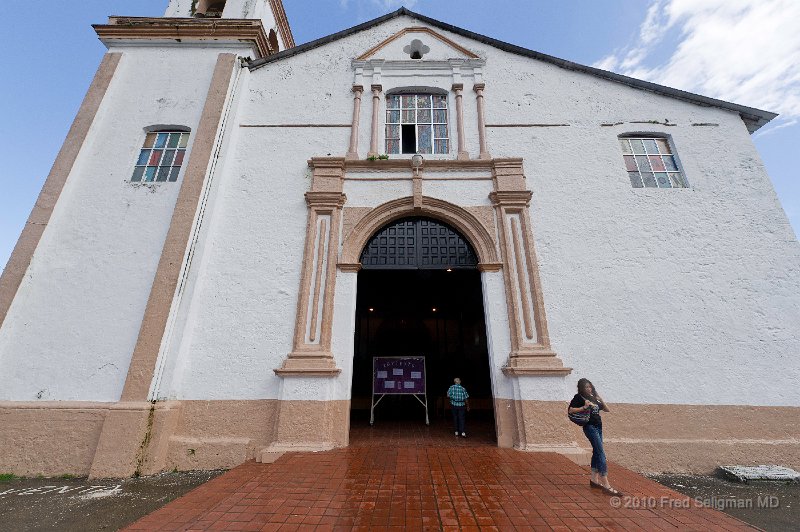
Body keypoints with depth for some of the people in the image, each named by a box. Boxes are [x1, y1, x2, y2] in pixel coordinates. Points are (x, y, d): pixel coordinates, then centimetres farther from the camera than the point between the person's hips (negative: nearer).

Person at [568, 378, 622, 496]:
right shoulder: (579, 397, -7)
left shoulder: (594, 397, 13)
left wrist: (601, 400, -1)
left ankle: (594, 480, 22)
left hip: (598, 426, 7)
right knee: (601, 453, -12)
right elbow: (570, 410, -14)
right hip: (590, 427, -7)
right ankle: (606, 485, -11)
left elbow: (607, 410, 14)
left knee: (597, 452, 12)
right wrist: (584, 407, -21)